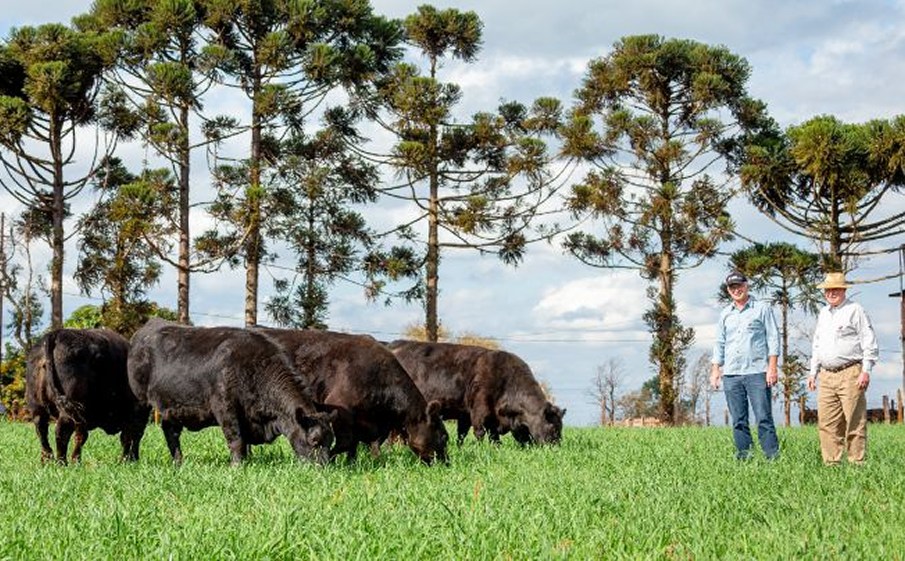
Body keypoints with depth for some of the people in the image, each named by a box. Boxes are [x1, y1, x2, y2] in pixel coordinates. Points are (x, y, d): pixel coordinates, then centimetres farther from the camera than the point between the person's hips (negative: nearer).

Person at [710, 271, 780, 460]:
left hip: (757, 372, -4)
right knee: (738, 421, 3)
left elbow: (773, 338, 1)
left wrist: (772, 368, -8)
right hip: (731, 374, 4)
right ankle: (743, 457, 6)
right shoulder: (725, 314, 18)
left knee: (764, 418, -8)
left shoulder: (763, 309, 5)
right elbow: (719, 344, 21)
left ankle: (773, 456, -8)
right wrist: (715, 370, 10)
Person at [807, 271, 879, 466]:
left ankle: (857, 463, -4)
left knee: (854, 422, -6)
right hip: (827, 375, 7)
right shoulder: (823, 313, 20)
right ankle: (831, 463, 6)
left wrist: (866, 371, -12)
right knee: (827, 423, 2)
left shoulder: (855, 310, -1)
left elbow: (869, 343, -5)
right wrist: (813, 372, 19)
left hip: (850, 374, -7)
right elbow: (816, 345, 27)